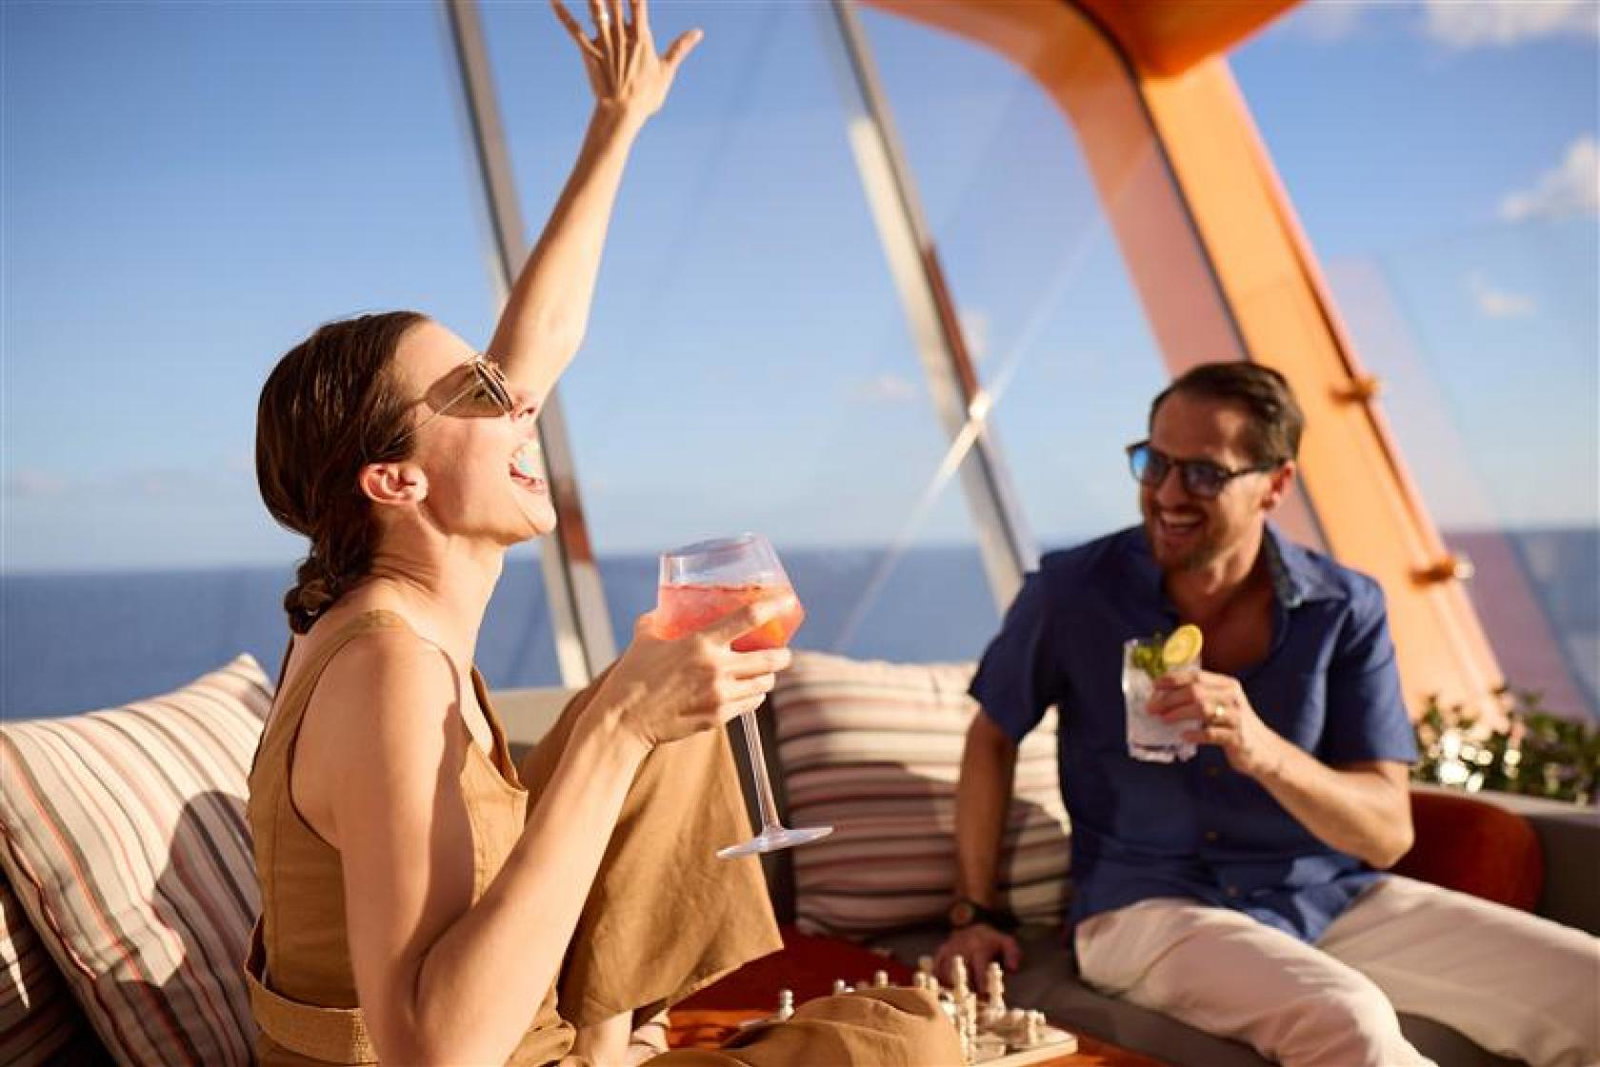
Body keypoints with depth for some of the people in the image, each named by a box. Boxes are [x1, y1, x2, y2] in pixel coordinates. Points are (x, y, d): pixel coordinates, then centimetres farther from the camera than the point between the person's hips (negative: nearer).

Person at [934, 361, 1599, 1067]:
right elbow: (993, 737, 7)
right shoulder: (1072, 591, -8)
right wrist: (975, 913, 6)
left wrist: (1263, 751, -29)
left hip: (1335, 898, 3)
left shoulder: (1345, 610, -5)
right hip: (1149, 903, -3)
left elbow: (1389, 834, -9)